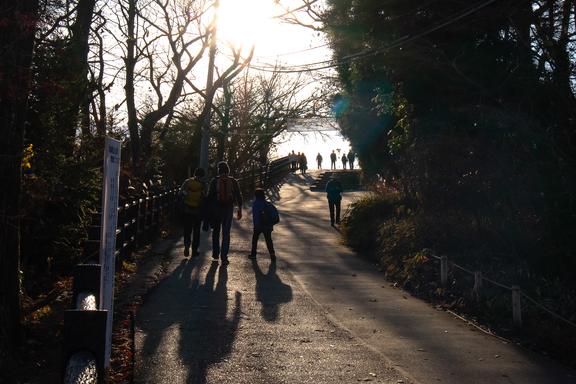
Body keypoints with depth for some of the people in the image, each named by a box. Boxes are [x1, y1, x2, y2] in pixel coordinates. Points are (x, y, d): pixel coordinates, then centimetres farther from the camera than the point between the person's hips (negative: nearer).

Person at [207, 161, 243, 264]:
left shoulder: (214, 181, -3)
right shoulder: (233, 181, 1)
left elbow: (210, 196, -4)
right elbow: (239, 197, 1)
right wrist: (240, 210, 7)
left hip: (216, 209, 0)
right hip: (229, 210, 0)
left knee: (216, 232, 18)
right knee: (226, 233, 4)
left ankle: (216, 253, 21)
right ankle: (224, 256, -2)